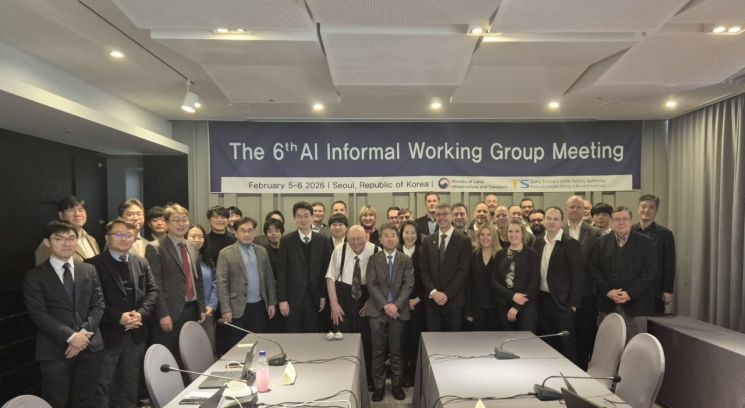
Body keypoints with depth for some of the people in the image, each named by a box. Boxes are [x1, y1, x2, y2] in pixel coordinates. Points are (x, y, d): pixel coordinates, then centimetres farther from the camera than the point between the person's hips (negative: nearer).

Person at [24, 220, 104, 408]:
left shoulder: (89, 270, 10)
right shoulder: (34, 276, -1)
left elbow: (98, 305, 5)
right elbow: (38, 313, -9)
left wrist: (84, 331, -11)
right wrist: (70, 336, -16)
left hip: (89, 345, 3)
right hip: (55, 350, -3)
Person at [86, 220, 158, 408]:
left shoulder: (141, 262, 9)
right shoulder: (93, 264, -8)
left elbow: (153, 290, 6)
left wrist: (141, 313, -10)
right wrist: (118, 317, -20)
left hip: (136, 334, 5)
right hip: (108, 334, -5)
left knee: (130, 384, 17)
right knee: (103, 385, 5)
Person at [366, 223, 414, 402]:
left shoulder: (406, 260, 4)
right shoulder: (373, 259, 3)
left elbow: (408, 285, -3)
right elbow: (371, 285, -4)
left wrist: (396, 305, -14)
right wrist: (385, 305, -14)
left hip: (398, 310, 0)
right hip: (378, 310, 0)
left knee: (396, 351, 9)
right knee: (378, 351, 5)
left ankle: (396, 385, 22)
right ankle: (379, 386, 17)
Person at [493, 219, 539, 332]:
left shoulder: (532, 254, -1)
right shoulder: (500, 254, 9)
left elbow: (534, 283, -7)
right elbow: (494, 281, 3)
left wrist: (517, 307, -11)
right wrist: (512, 296, -13)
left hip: (526, 307, -3)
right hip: (503, 306, 3)